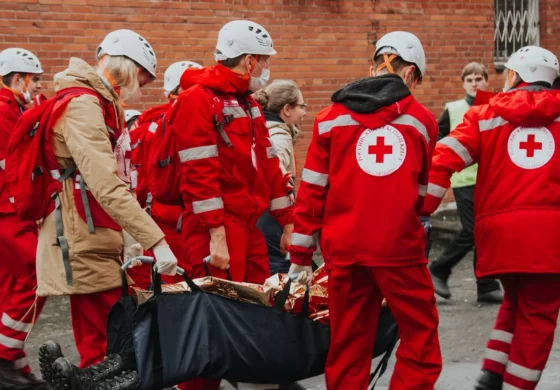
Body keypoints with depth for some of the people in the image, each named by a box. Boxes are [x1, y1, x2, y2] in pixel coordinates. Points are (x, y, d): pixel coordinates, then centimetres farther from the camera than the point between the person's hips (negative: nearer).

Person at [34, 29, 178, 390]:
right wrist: (155, 240, -29)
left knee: (114, 338, 9)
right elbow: (107, 186, -25)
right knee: (106, 345, -10)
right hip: (84, 243, -10)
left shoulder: (101, 104, 18)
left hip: (100, 239, 10)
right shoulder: (82, 105, -15)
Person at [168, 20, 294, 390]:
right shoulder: (198, 99, -10)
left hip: (248, 224, 9)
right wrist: (215, 233, -21)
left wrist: (287, 221, 18)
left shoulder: (248, 103, 19)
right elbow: (199, 172, -17)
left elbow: (268, 164, 20)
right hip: (216, 226, -9)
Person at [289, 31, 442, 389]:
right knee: (421, 338, 7)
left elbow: (312, 190, 7)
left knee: (348, 346, 8)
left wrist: (301, 255, 12)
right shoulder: (422, 120, 8)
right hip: (400, 248, -2)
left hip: (344, 249, 2)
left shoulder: (330, 118, 8)